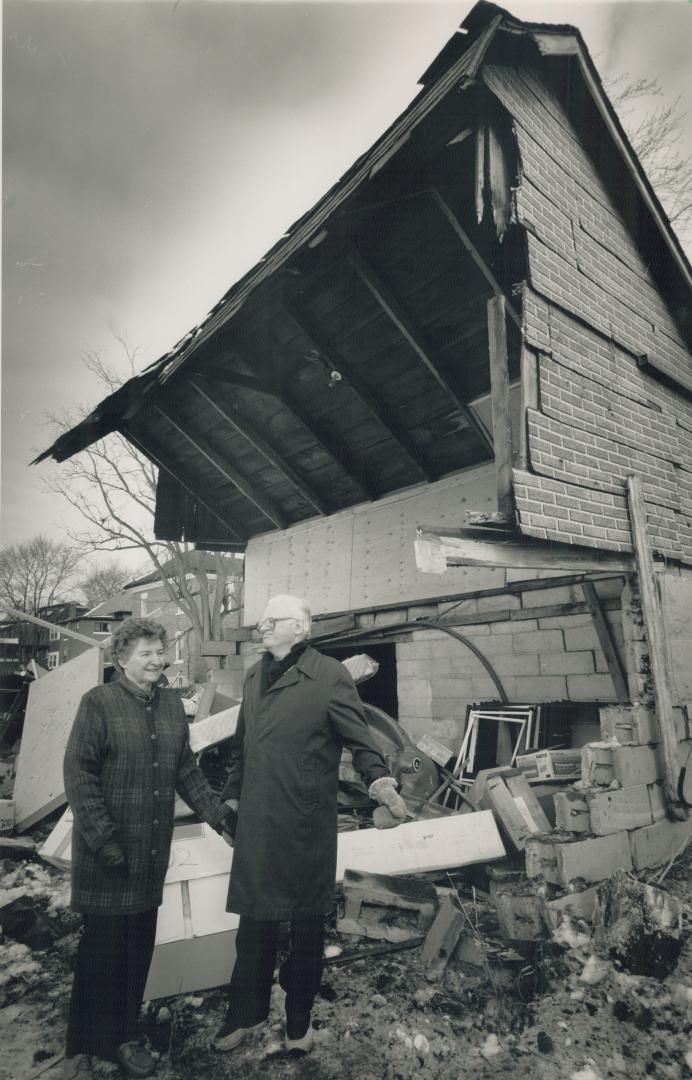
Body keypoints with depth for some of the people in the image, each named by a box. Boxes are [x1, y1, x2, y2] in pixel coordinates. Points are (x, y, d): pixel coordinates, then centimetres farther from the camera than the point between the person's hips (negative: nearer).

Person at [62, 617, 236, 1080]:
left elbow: (187, 770, 11)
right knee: (102, 946, 6)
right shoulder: (99, 703, -12)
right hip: (108, 853, -5)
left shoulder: (172, 704, 4)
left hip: (153, 851, 5)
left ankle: (124, 1036, 35)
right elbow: (78, 775, -13)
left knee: (140, 946, 15)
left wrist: (220, 813, 5)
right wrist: (103, 838, -17)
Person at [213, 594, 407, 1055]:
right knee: (255, 922, 17)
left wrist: (381, 782, -25)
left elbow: (360, 740, -9)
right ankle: (247, 1012, 40)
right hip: (256, 824, 5)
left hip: (306, 826, -5)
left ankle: (299, 1021, 36)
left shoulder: (330, 675, -12)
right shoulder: (255, 676, 8)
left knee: (307, 926, 14)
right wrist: (231, 794, 21)